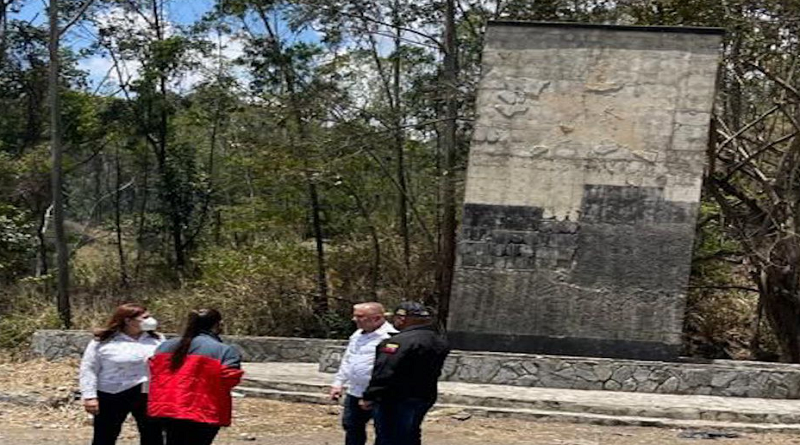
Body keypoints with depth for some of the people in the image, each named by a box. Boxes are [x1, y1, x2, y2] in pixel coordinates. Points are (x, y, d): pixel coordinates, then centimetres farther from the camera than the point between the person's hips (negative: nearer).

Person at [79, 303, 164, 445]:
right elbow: (88, 370, -5)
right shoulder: (103, 342, -6)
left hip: (148, 396, 3)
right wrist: (90, 396, -12)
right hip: (112, 397, -3)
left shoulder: (156, 339, 6)